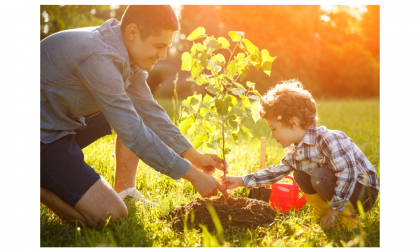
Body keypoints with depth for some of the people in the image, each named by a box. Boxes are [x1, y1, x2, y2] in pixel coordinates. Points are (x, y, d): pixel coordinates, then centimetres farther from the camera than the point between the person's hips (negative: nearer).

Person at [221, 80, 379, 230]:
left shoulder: (328, 140, -28)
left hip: (365, 191, -8)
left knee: (319, 176, -29)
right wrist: (241, 181, 7)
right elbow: (277, 172, 12)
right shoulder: (294, 149, 0)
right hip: (339, 190, 8)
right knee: (299, 172, 1)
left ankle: (349, 217, -9)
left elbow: (348, 173, -32)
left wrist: (334, 209, -28)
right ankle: (322, 211, 9)